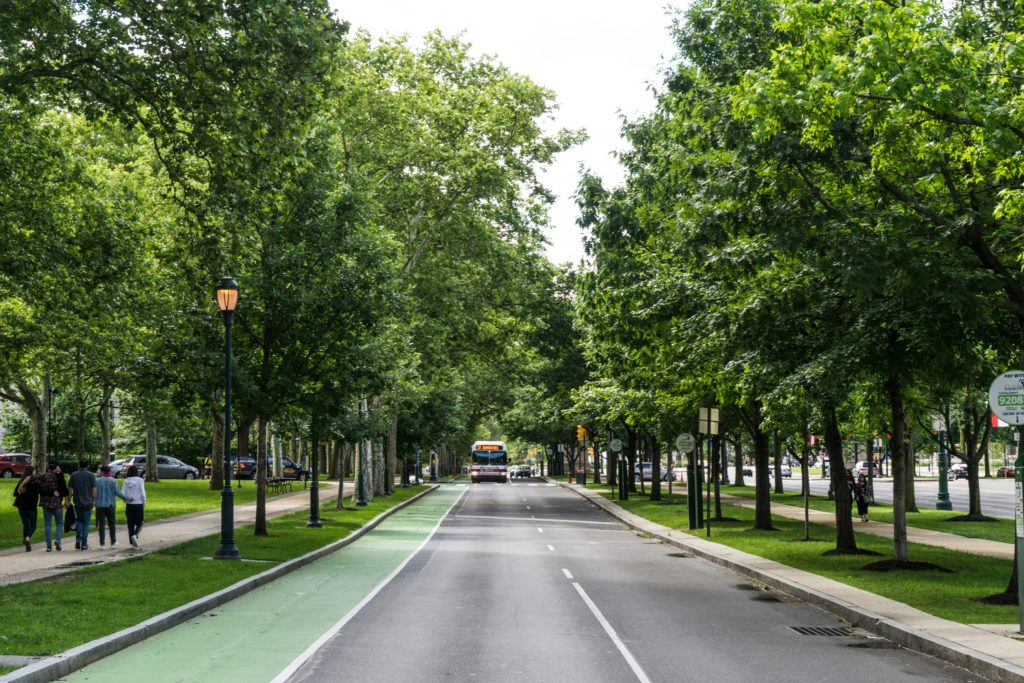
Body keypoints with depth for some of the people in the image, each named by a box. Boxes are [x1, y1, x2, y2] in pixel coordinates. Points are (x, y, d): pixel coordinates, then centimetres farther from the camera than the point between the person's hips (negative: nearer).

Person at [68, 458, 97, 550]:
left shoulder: (73, 475, 1)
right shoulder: (91, 475, -5)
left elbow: (71, 489, 1)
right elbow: (94, 489, -8)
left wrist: (69, 500, 11)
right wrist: (94, 500, 4)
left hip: (77, 502, 2)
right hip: (88, 502, -2)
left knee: (80, 521, 20)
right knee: (86, 523, 4)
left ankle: (78, 539, 5)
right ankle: (84, 544, 2)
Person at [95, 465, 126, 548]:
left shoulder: (97, 481, -2)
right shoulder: (113, 481, -3)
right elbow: (117, 492, -9)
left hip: (100, 505, 0)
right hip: (110, 505, 0)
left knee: (101, 524, 2)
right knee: (111, 524, 11)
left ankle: (102, 544, 0)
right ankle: (113, 542, 14)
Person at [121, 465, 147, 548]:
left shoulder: (126, 481, 1)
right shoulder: (140, 480, -7)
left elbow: (122, 494, -1)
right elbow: (143, 493, -9)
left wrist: (127, 500, 15)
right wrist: (144, 504, 1)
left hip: (129, 505, 3)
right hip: (138, 504, -3)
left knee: (130, 524, 9)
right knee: (139, 523, 9)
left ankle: (132, 543, 9)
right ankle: (135, 535, -18)